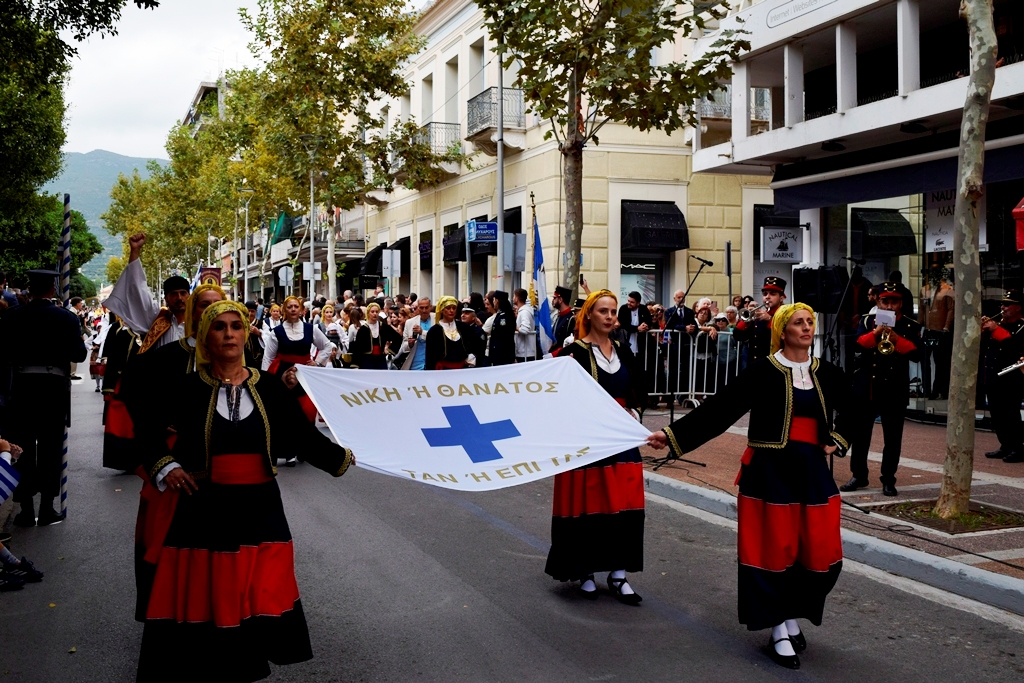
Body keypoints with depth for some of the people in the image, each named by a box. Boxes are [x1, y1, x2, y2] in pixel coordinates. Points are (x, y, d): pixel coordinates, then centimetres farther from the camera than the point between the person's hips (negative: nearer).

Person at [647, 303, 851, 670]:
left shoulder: (826, 374, 7)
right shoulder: (763, 371, -7)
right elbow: (719, 407, -11)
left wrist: (837, 441, 12)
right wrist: (674, 435, -17)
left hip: (812, 470, 5)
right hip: (770, 470, -4)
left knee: (820, 553, 5)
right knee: (774, 549, 0)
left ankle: (793, 616, 28)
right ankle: (779, 630, 15)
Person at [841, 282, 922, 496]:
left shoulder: (911, 326, 2)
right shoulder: (868, 321, 5)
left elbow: (917, 354, -12)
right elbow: (856, 345, -10)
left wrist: (896, 339, -24)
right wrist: (875, 333, -25)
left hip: (895, 390, -1)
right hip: (866, 386, 1)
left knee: (893, 437, 3)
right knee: (859, 433, 7)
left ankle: (888, 480, 13)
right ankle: (859, 475, 19)